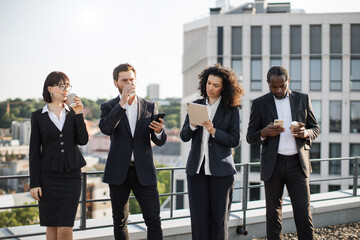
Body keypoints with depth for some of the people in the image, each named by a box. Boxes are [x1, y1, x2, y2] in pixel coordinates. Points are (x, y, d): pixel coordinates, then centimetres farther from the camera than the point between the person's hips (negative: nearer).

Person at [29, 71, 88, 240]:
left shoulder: (73, 113, 7)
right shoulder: (38, 116, 3)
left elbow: (83, 141, -4)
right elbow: (34, 151, 2)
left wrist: (79, 115, -13)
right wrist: (34, 183, -2)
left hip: (71, 175, 1)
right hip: (48, 175, 0)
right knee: (51, 226, 8)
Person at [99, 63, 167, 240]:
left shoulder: (149, 107, 7)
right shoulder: (109, 107, 3)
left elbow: (160, 141, 4)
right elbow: (105, 129, -19)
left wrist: (159, 131, -20)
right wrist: (122, 102, -22)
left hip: (144, 171, 1)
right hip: (119, 172, 0)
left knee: (154, 220, -2)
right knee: (120, 221, 10)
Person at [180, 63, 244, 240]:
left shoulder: (232, 109, 1)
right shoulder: (196, 105, 9)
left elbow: (234, 140, -4)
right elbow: (184, 137, 8)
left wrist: (213, 131, -17)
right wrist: (192, 125, -12)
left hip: (221, 170, -2)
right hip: (196, 168, 2)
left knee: (219, 217, 5)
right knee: (198, 217, 3)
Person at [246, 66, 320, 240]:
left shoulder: (303, 99, 8)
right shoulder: (260, 103, 3)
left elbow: (315, 129, 13)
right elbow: (250, 137, 4)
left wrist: (305, 133, -11)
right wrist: (264, 133, -19)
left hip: (297, 163, 1)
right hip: (273, 165, 0)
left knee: (304, 214, 0)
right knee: (273, 214, 6)